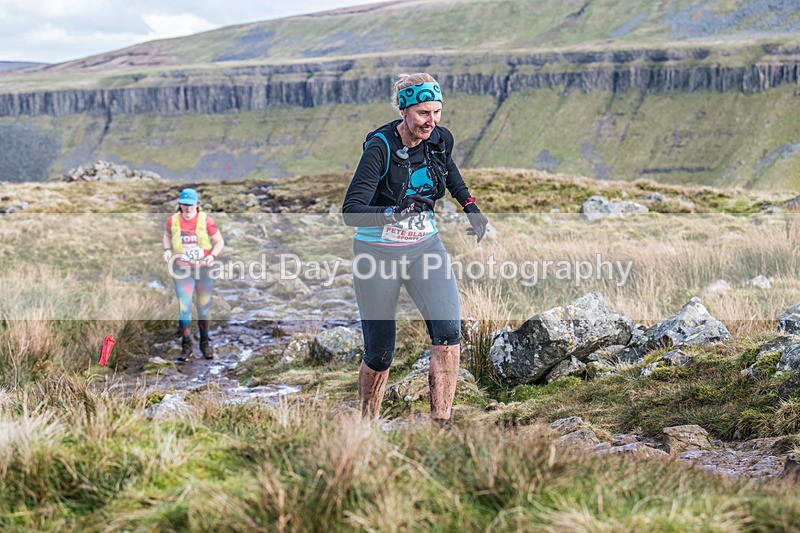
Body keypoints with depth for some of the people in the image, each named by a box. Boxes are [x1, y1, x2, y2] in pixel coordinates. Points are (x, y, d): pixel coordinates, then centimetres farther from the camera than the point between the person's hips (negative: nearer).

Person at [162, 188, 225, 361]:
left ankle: (205, 343, 28)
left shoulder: (205, 220, -9)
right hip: (182, 270, 0)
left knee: (204, 308, 11)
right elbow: (167, 235, 18)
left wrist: (212, 256, -19)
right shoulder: (173, 220, -3)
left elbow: (219, 242, -2)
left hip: (204, 270, 0)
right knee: (184, 308, -9)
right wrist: (167, 250, 0)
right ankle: (186, 346, 1)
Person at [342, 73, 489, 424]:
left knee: (448, 332, -19)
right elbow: (350, 213, -29)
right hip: (378, 253, -4)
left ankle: (440, 424, -15)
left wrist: (470, 207, 15)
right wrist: (395, 212, -46)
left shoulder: (440, 139, -6)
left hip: (425, 248, 4)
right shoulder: (380, 148, -21)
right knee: (379, 355, 4)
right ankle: (367, 423, 29)